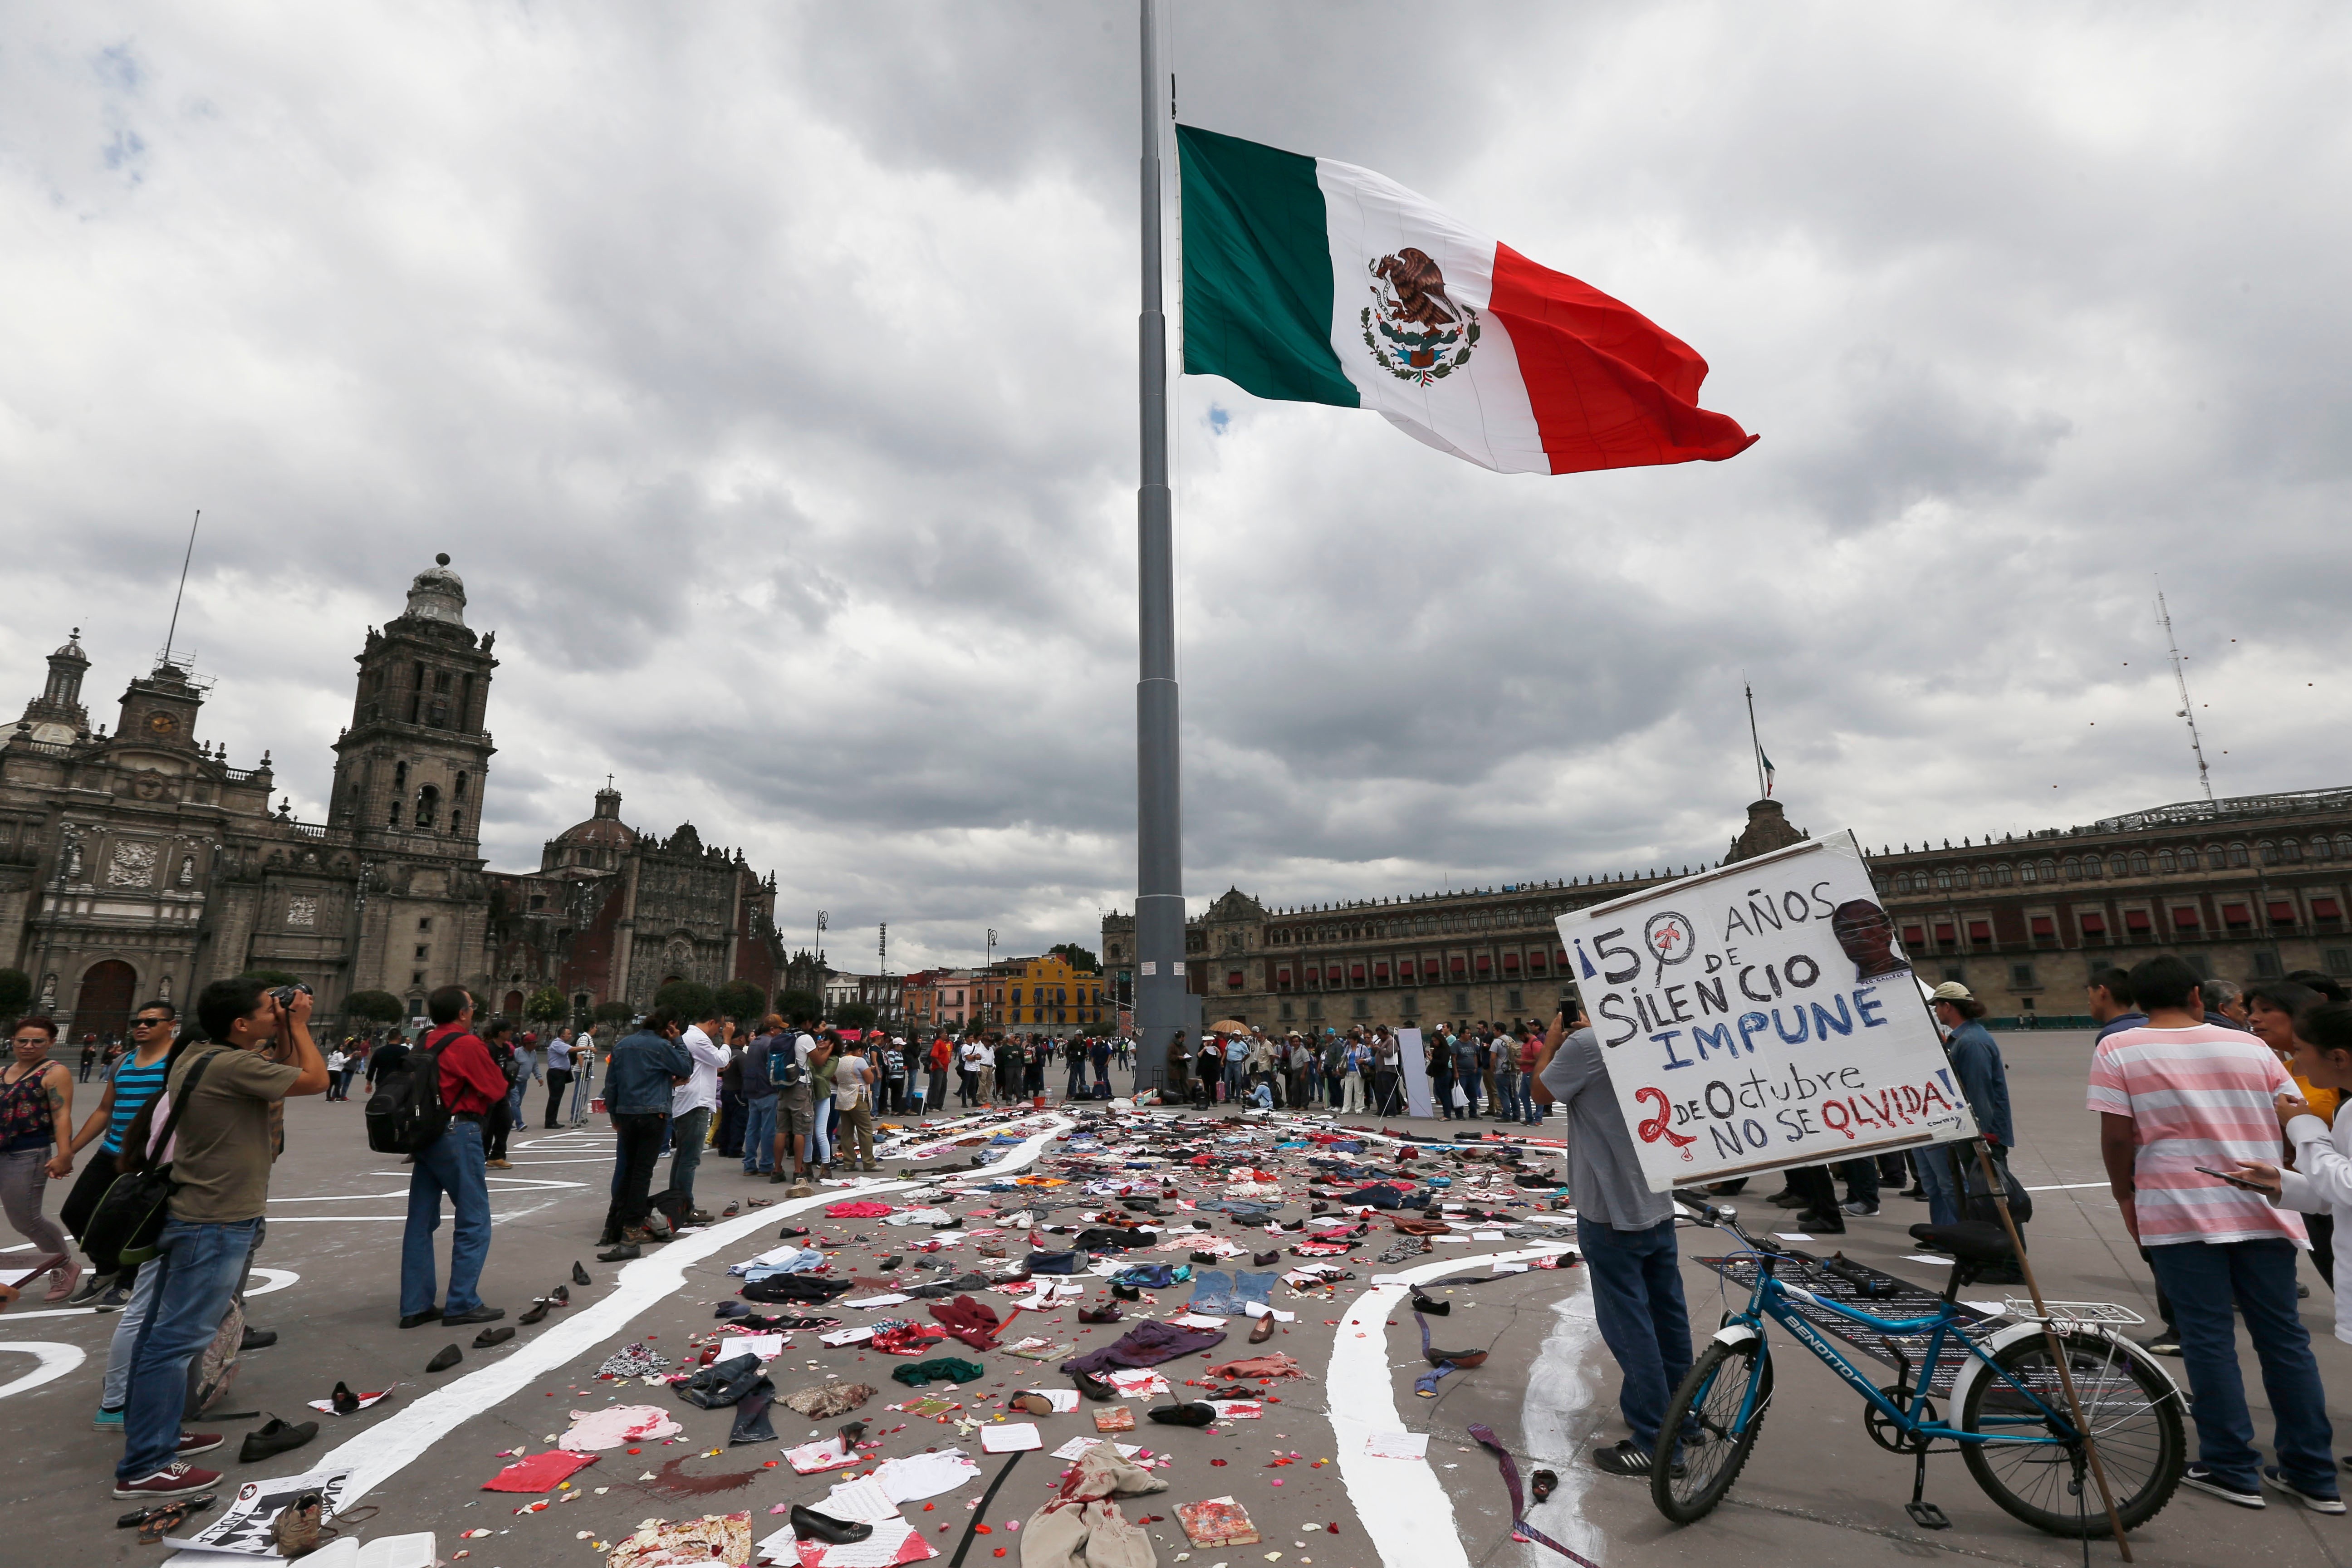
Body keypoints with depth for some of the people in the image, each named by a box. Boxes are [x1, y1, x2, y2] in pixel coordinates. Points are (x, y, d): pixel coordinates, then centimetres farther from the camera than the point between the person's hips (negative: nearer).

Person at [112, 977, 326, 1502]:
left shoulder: (196, 1056, 5)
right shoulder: (235, 1065, -24)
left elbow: (272, 1092, 14)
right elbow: (316, 1081, -16)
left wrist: (285, 1036, 7)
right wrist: (299, 1027, -6)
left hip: (189, 1214, 10)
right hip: (216, 1223, -10)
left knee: (163, 1331, 18)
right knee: (178, 1337, -3)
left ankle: (155, 1434, 31)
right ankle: (144, 1467, 4)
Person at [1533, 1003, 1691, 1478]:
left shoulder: (1586, 1043, -22)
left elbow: (1542, 1091, -7)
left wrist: (1552, 1042, 5)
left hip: (1610, 1210, -8)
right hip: (1657, 1202, 8)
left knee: (1628, 1324, 2)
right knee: (1667, 1313, 18)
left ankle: (1654, 1441, 9)